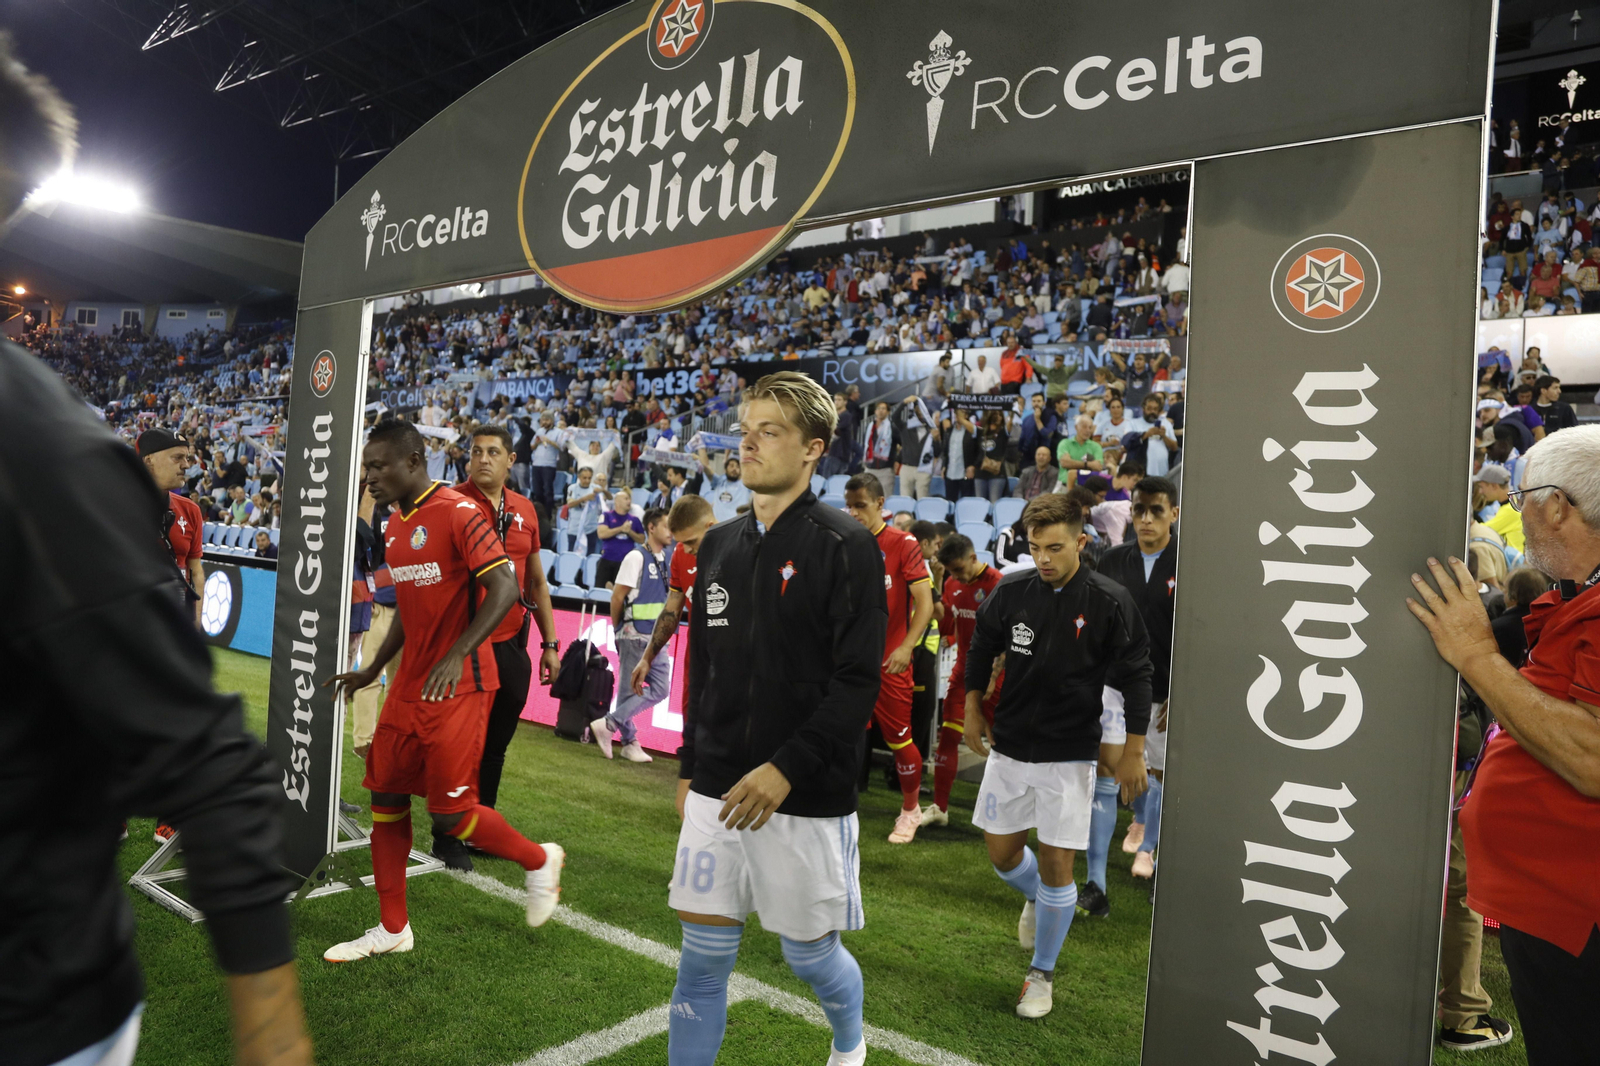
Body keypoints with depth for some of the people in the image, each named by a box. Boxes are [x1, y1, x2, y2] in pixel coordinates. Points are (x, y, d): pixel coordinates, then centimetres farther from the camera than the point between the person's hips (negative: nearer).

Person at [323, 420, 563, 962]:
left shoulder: (457, 513, -15)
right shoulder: (395, 526, 13)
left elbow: (505, 589, -22)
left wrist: (457, 656, -31)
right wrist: (373, 668, 22)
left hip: (458, 689, -8)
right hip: (410, 685, 9)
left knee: (449, 815, -5)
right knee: (385, 797, 10)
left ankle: (539, 860, 21)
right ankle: (392, 928, 25)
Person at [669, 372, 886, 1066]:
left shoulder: (845, 547, -11)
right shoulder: (719, 545, 9)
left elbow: (857, 682, -15)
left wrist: (785, 769, -21)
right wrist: (690, 767, 15)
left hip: (806, 798, -4)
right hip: (716, 792, 5)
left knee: (810, 954, 14)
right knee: (702, 960, 9)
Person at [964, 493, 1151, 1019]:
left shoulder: (1109, 601, -12)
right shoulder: (1010, 591, -5)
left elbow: (1135, 677, -5)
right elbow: (981, 648, 11)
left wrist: (1134, 751, -5)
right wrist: (973, 709, 12)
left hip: (1070, 755, -3)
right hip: (1010, 747, 3)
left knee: (1056, 864, -1)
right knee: (1002, 855, 11)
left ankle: (1042, 974, 22)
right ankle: (1037, 897, 47)